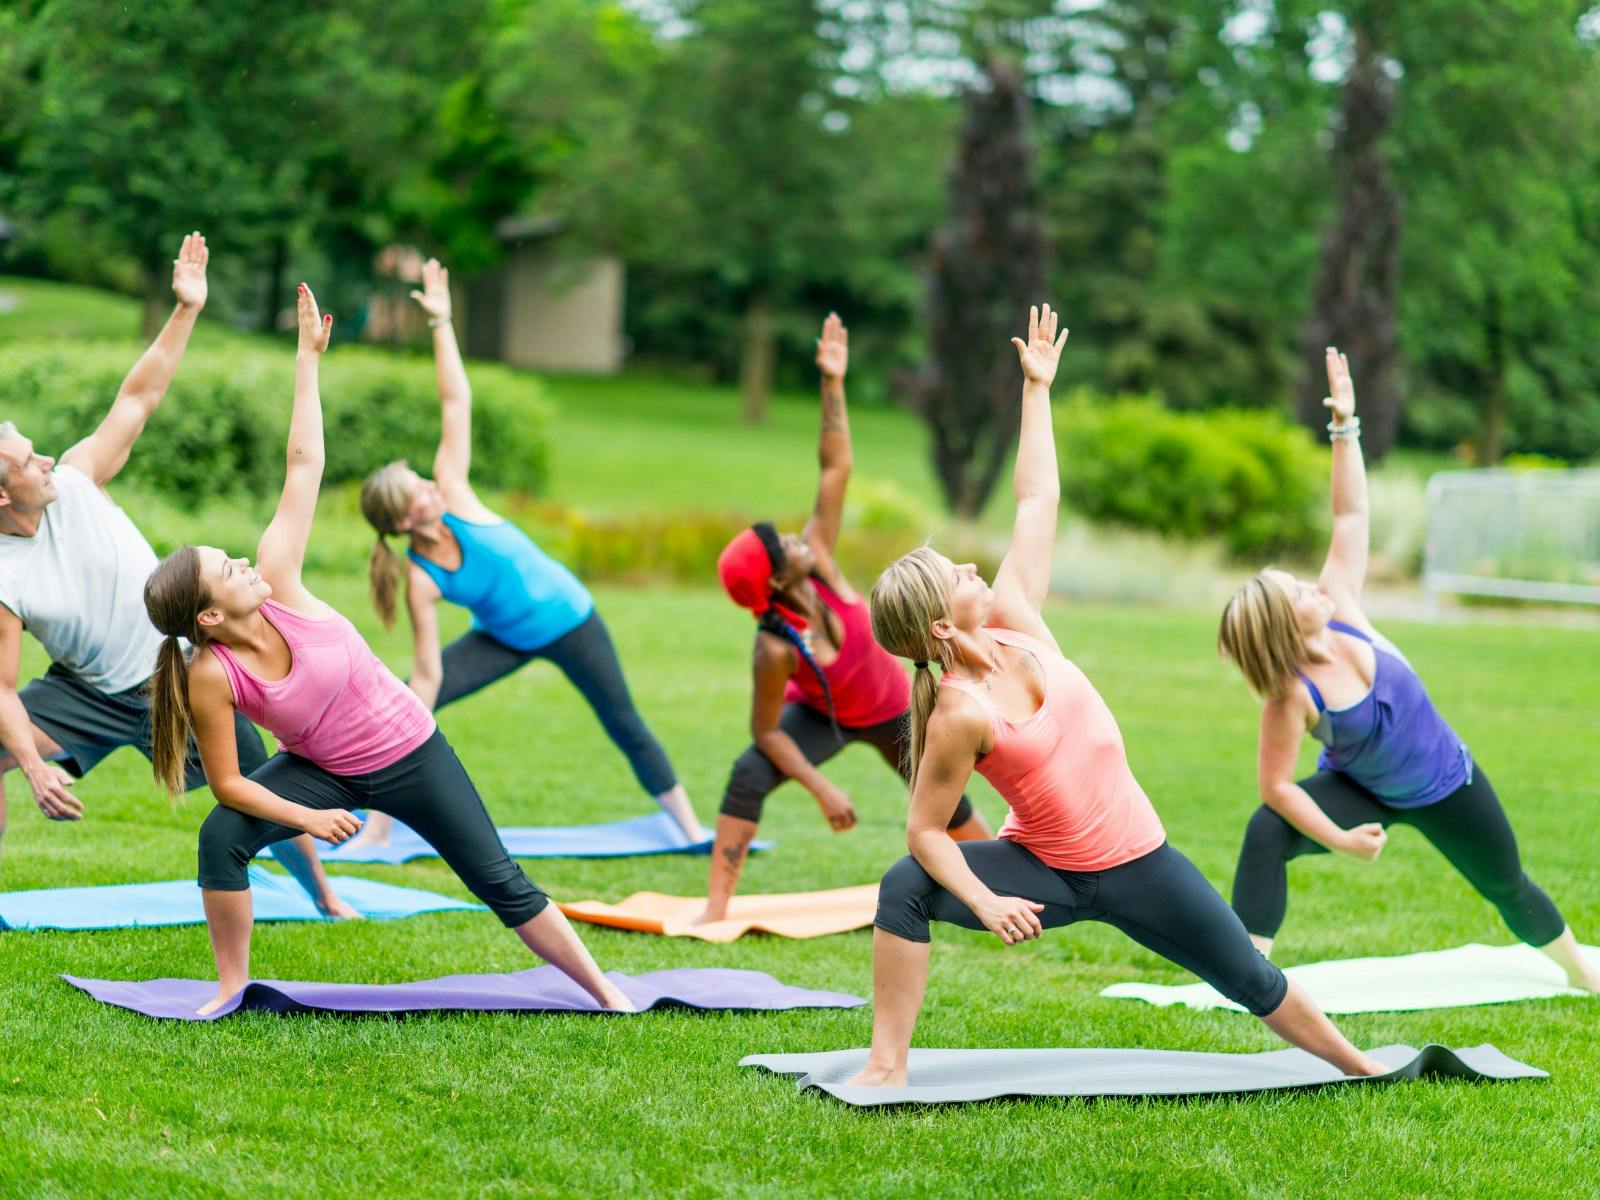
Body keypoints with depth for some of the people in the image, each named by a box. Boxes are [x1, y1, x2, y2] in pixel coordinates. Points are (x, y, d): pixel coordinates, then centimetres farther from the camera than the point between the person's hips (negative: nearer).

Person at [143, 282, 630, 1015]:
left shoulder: (275, 582, -22)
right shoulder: (211, 679, -24)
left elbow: (303, 466, -20)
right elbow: (228, 782, -15)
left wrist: (308, 359, -20)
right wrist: (306, 818, -20)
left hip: (409, 752, 1)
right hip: (321, 772, -1)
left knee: (500, 883, 3)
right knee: (222, 838, -22)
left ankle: (602, 991, 13)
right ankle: (232, 985, -4)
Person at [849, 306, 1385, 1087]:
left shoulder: (1013, 621, -9)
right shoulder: (962, 713, -23)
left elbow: (1038, 502, -2)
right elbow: (925, 829, -19)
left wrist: (1036, 387, 0)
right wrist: (984, 903, -32)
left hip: (1136, 863, 5)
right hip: (1048, 875, -5)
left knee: (1249, 978, 13)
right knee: (905, 888, -29)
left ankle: (1358, 1066, 34)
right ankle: (886, 1068, -23)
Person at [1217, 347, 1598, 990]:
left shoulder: (1337, 607, -20)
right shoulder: (1290, 696, -30)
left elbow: (1350, 517, -17)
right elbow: (1275, 784, -26)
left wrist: (1344, 427, -23)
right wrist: (1340, 840, -28)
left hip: (1446, 782, 4)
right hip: (1364, 791, -4)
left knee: (1507, 886, 20)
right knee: (1267, 833, -30)